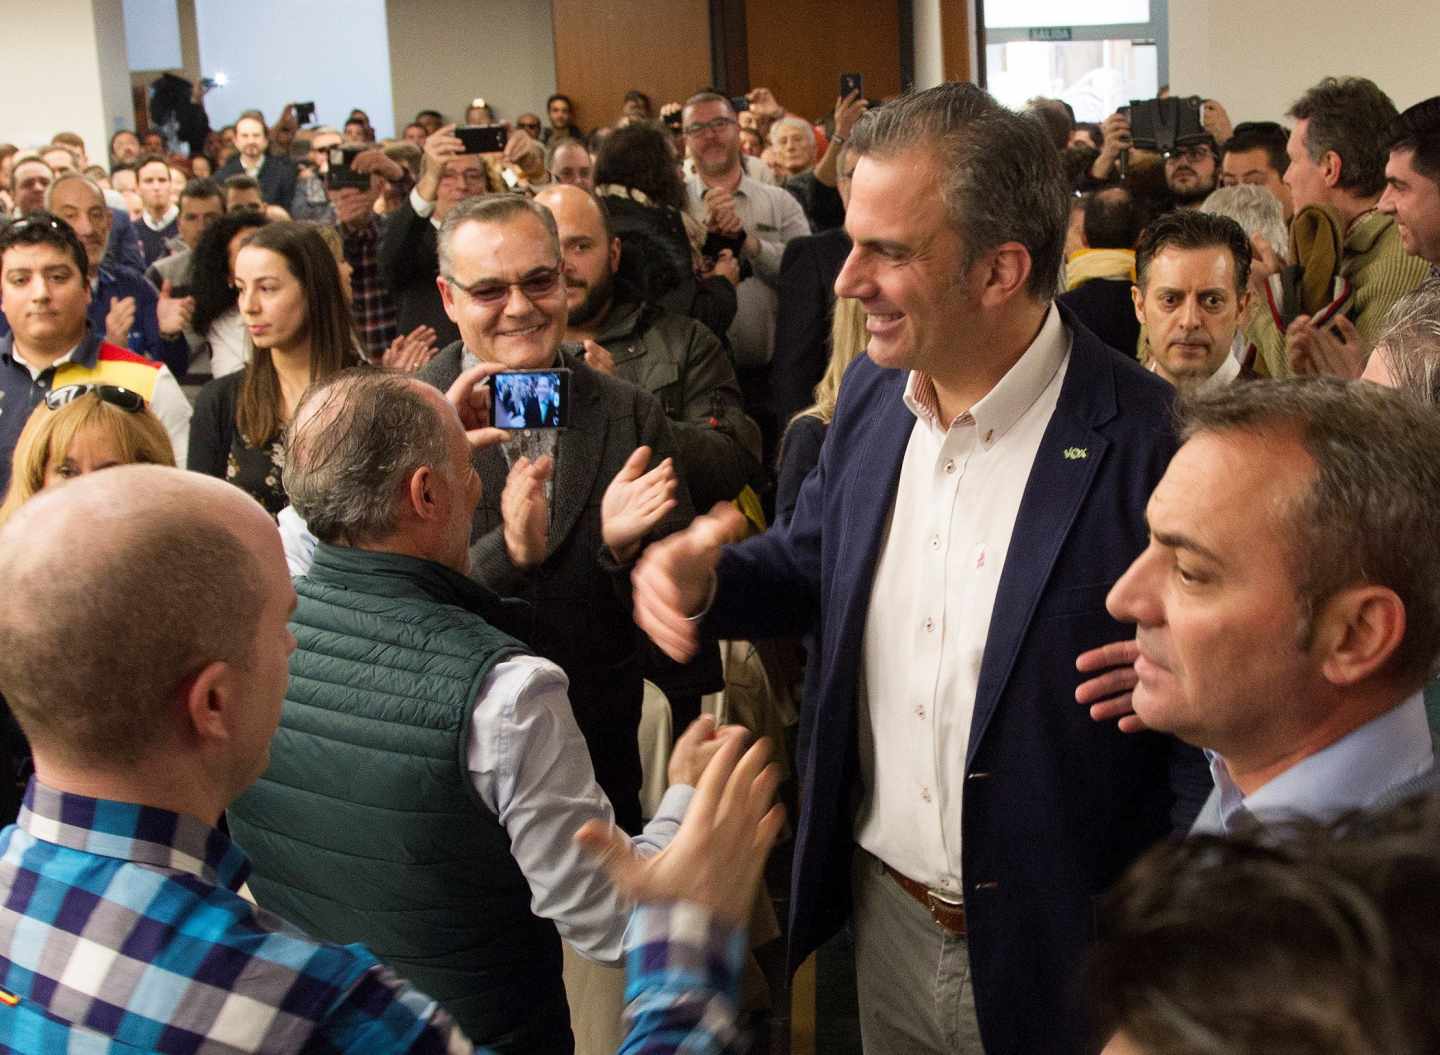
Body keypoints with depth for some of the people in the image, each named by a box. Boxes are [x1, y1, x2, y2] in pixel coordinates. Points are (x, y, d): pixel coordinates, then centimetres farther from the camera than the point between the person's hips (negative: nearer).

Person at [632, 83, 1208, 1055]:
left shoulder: (1153, 446, -23)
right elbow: (814, 561, 13)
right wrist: (706, 580, -8)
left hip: (1056, 960, -5)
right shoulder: (873, 391, -2)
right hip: (887, 913, 6)